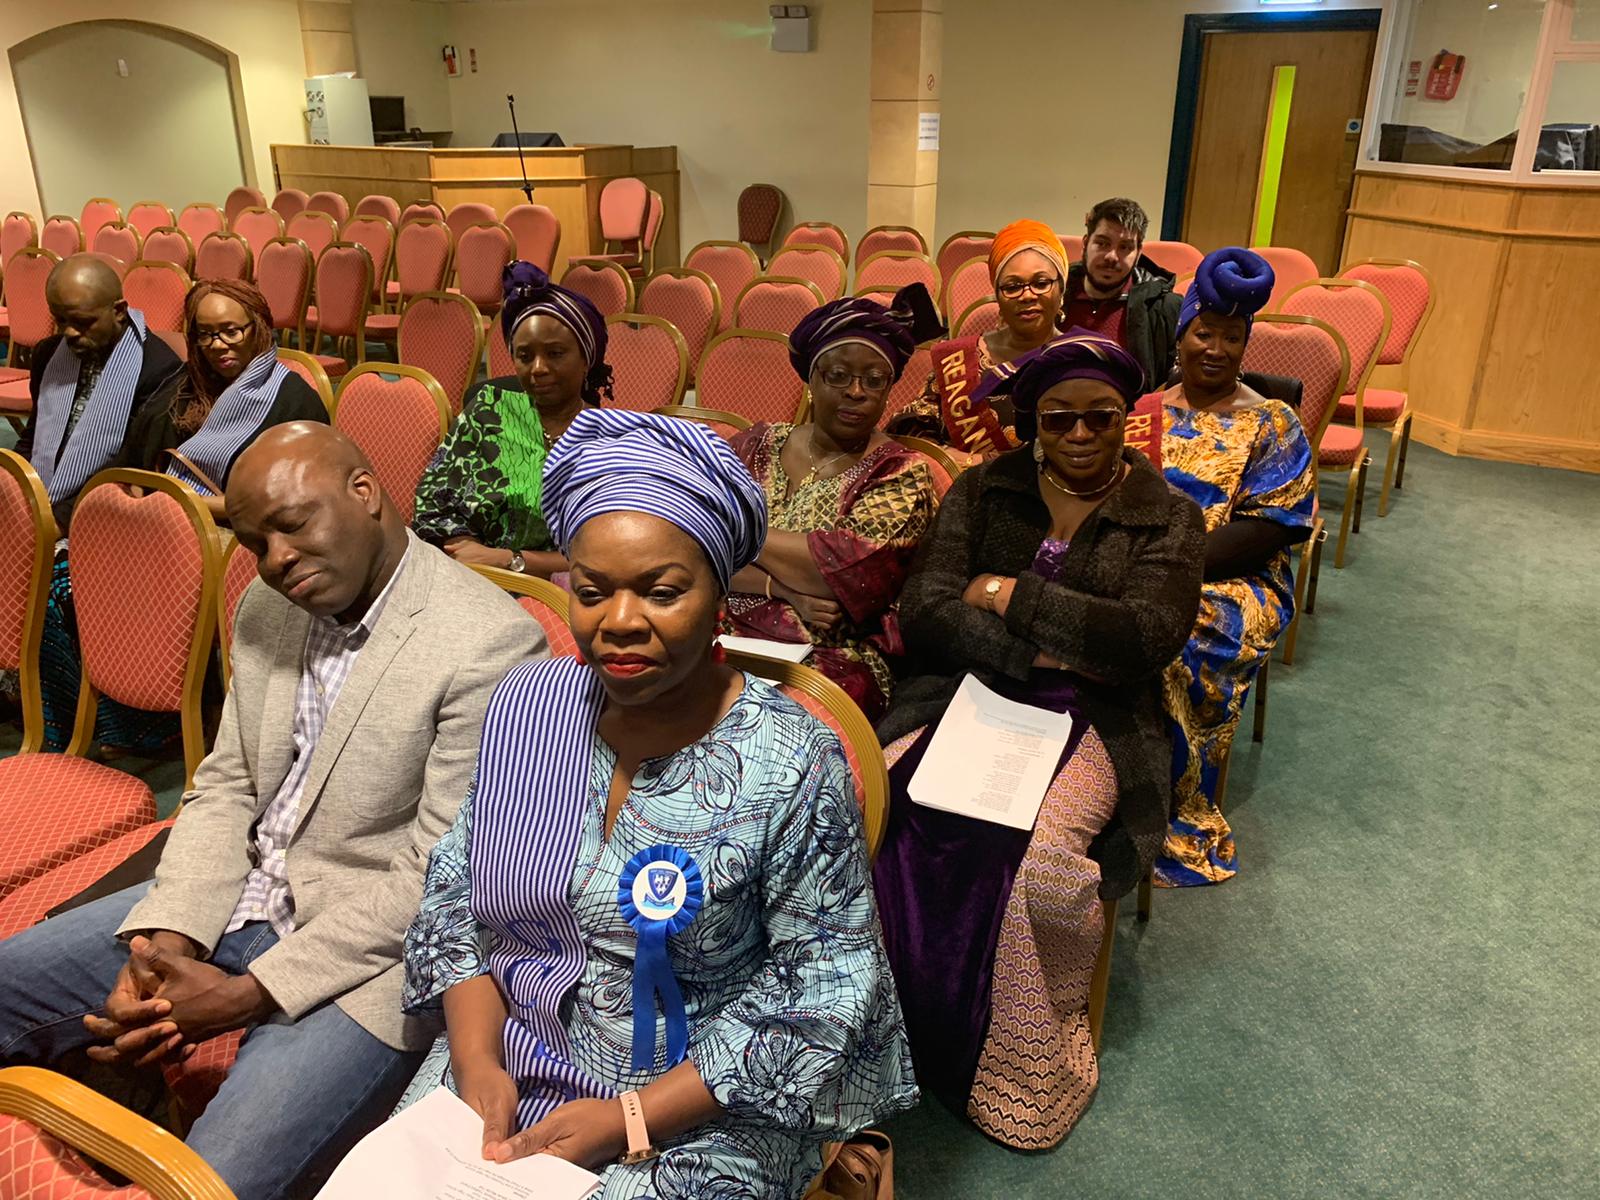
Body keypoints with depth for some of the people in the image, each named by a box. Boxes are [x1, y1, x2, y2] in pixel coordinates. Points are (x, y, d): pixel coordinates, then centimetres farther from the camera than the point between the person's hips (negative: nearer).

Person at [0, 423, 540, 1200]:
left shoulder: (490, 645, -21)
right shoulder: (266, 608, 6)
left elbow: (434, 880, -19)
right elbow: (223, 789, 8)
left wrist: (245, 993, -17)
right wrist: (165, 943, -9)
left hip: (370, 951, -7)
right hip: (243, 898, 8)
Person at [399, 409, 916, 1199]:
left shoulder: (792, 766, -17)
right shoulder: (525, 705, -3)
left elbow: (819, 982, -14)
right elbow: (457, 891, 6)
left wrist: (631, 1121, -16)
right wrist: (477, 1058, -8)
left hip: (698, 1116, -4)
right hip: (501, 1079, 4)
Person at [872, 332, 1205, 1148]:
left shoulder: (1167, 520, 7)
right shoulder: (983, 491, 12)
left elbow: (1145, 637, -11)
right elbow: (923, 614, -1)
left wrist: (1005, 595, -8)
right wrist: (1043, 652, -12)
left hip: (1090, 724, -2)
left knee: (1029, 860, -32)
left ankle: (1025, 1079, -5)